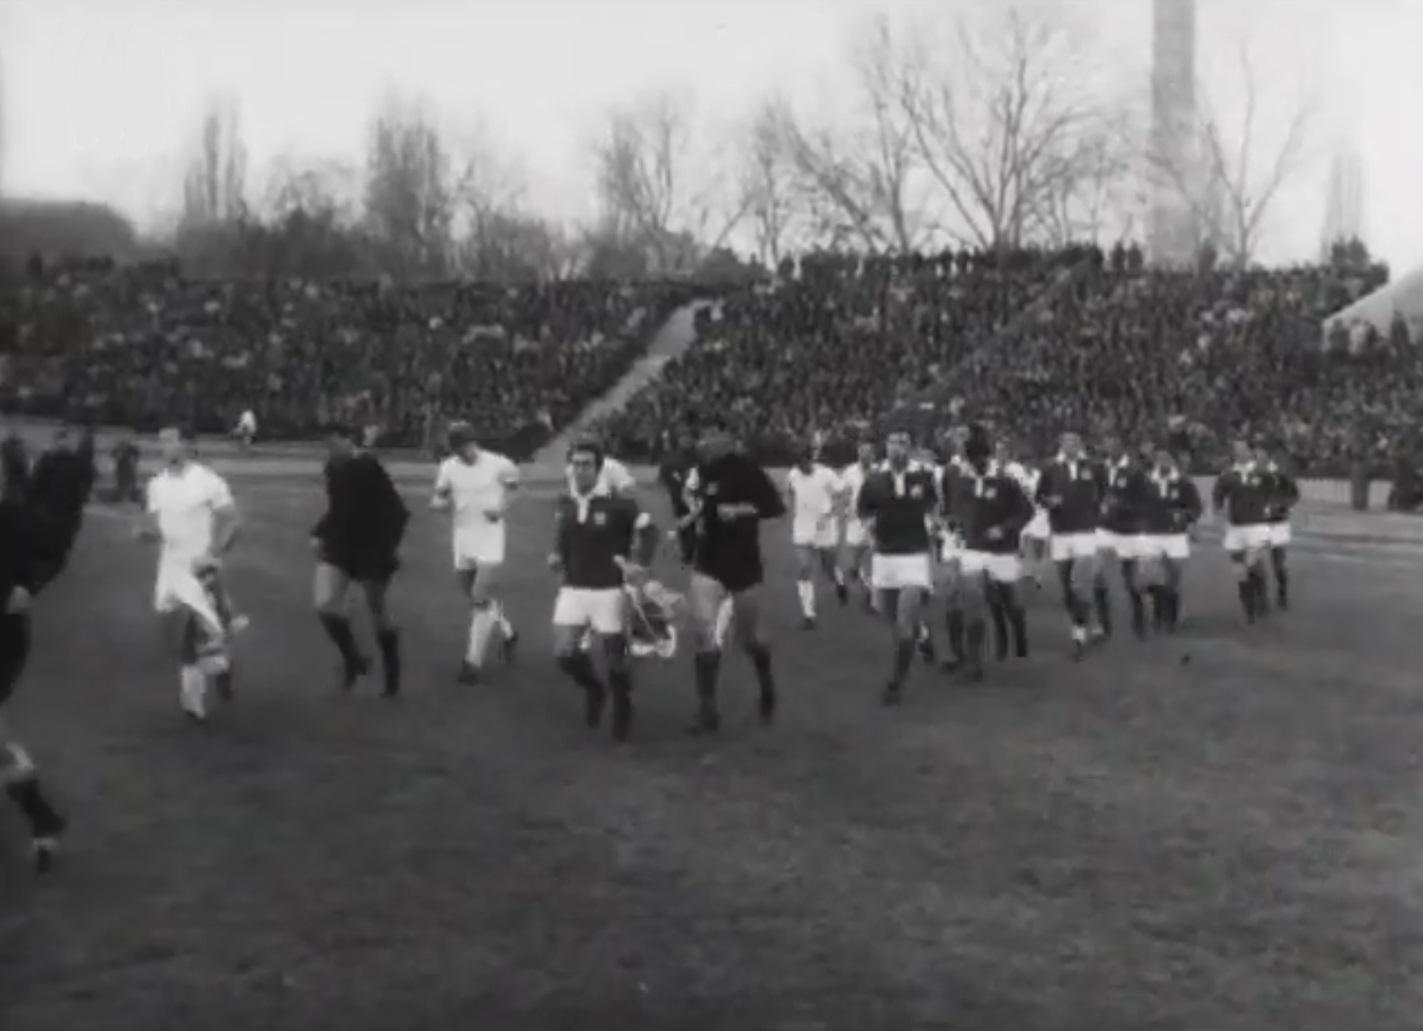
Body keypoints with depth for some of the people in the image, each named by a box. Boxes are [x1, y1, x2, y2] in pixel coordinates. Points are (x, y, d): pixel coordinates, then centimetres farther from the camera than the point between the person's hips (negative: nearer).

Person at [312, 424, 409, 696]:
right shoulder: (333, 469, 4)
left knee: (379, 613, 7)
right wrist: (319, 533, 9)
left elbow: (397, 511, -16)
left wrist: (390, 544, -21)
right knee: (324, 603, -13)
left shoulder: (370, 468, -16)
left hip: (372, 549, -5)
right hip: (339, 545, 6)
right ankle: (353, 660, 10)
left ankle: (392, 677, 27)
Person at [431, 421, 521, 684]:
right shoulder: (448, 467, -1)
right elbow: (438, 499, 5)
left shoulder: (498, 465, -9)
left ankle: (473, 662, -8)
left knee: (482, 599, -12)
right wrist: (441, 502, -19)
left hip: (491, 538, -4)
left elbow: (512, 483, 9)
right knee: (475, 599, 13)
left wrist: (501, 508, -8)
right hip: (463, 540, 4)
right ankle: (507, 633, 38)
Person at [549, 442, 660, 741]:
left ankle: (622, 711, 29)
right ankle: (593, 690, 24)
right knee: (564, 653, -7)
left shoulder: (617, 503, -13)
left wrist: (640, 564, -18)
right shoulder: (564, 504, 3)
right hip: (572, 590, 4)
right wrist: (556, 556, -1)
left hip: (609, 591, -4)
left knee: (614, 657, 3)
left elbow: (648, 530, -6)